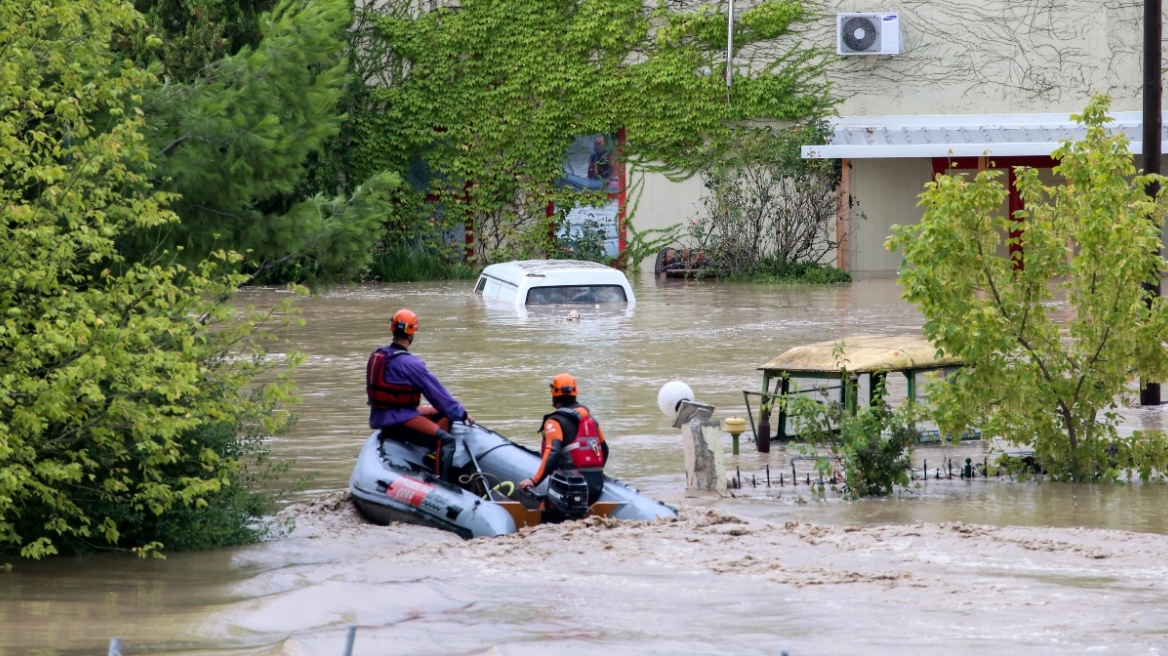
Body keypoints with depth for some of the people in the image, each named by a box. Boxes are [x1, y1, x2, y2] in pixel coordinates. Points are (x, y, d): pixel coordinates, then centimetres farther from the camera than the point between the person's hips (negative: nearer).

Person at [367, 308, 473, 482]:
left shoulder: (376, 356, 8)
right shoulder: (409, 363, -18)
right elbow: (436, 392, -13)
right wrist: (461, 414, -2)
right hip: (398, 421, -10)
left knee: (443, 414, 21)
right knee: (447, 440, -20)